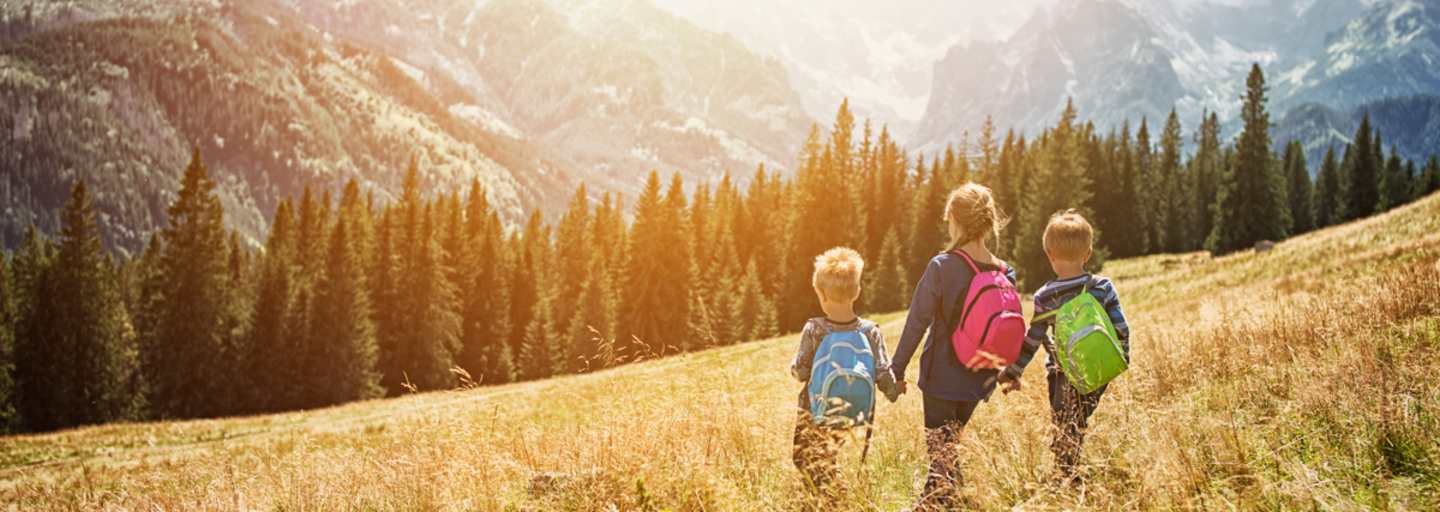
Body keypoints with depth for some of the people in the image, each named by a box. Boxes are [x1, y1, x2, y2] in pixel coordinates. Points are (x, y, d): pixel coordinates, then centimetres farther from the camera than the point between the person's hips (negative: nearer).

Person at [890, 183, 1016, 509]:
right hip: (979, 381, 5)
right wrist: (1000, 372, 20)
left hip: (941, 377, -5)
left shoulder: (942, 267, -16)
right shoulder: (1004, 274, -2)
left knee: (941, 456, 3)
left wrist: (897, 369, -5)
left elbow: (916, 323, -13)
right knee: (955, 446, 22)